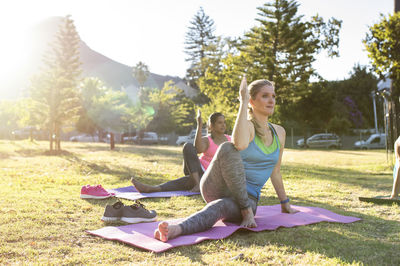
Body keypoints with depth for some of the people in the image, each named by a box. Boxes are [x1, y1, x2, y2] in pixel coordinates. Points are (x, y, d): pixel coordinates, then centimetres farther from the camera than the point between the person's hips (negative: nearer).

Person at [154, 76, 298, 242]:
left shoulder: (279, 132, 13)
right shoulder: (248, 126, -5)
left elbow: (275, 172, 24)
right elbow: (240, 144, -32)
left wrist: (285, 204, 31)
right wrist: (243, 102, -24)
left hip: (248, 198, 4)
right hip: (216, 189, -4)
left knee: (219, 207, -35)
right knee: (228, 148, -35)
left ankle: (176, 229, -56)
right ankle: (247, 211, -30)